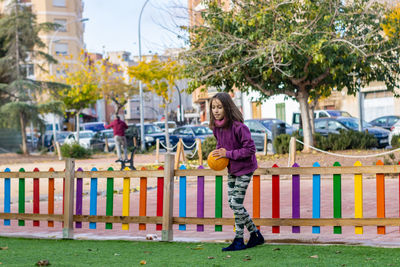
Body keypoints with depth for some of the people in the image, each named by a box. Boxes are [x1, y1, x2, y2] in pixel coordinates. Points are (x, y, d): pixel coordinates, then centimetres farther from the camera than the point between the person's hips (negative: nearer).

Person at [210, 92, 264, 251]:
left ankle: (239, 241, 8)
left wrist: (228, 154, -26)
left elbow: (250, 149, -25)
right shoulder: (216, 127, -4)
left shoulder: (238, 126, -27)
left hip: (244, 168, -8)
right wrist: (218, 152, -6)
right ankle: (255, 235, 25)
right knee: (232, 203, 11)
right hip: (232, 169, 8)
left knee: (236, 204, -6)